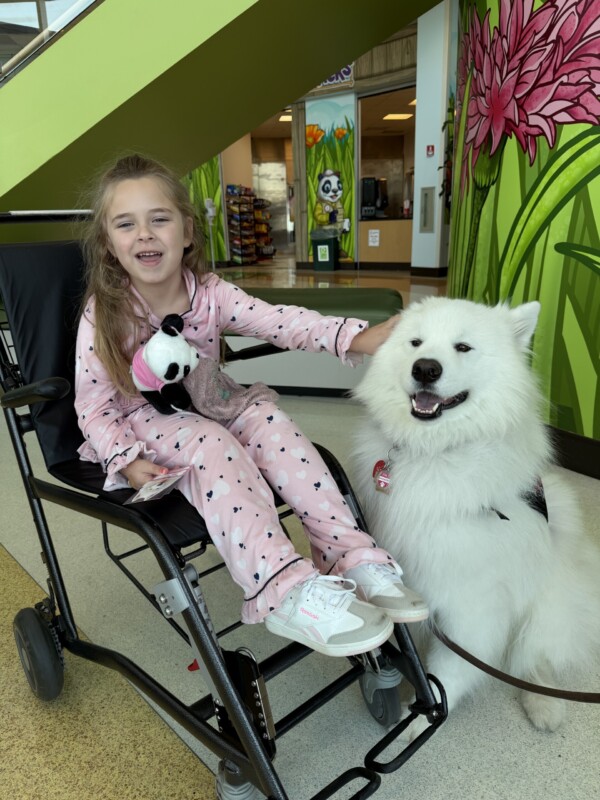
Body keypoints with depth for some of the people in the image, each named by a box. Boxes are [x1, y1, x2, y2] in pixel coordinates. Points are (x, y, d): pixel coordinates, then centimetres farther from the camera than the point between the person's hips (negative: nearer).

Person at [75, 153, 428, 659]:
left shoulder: (211, 294, -8)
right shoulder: (103, 315, -13)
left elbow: (282, 323, -22)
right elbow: (94, 406, -9)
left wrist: (355, 336, -36)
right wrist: (126, 461, -24)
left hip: (209, 410, 3)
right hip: (141, 429, -3)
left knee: (267, 420, -26)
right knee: (212, 443, -34)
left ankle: (352, 555, -28)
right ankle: (286, 590, -42)